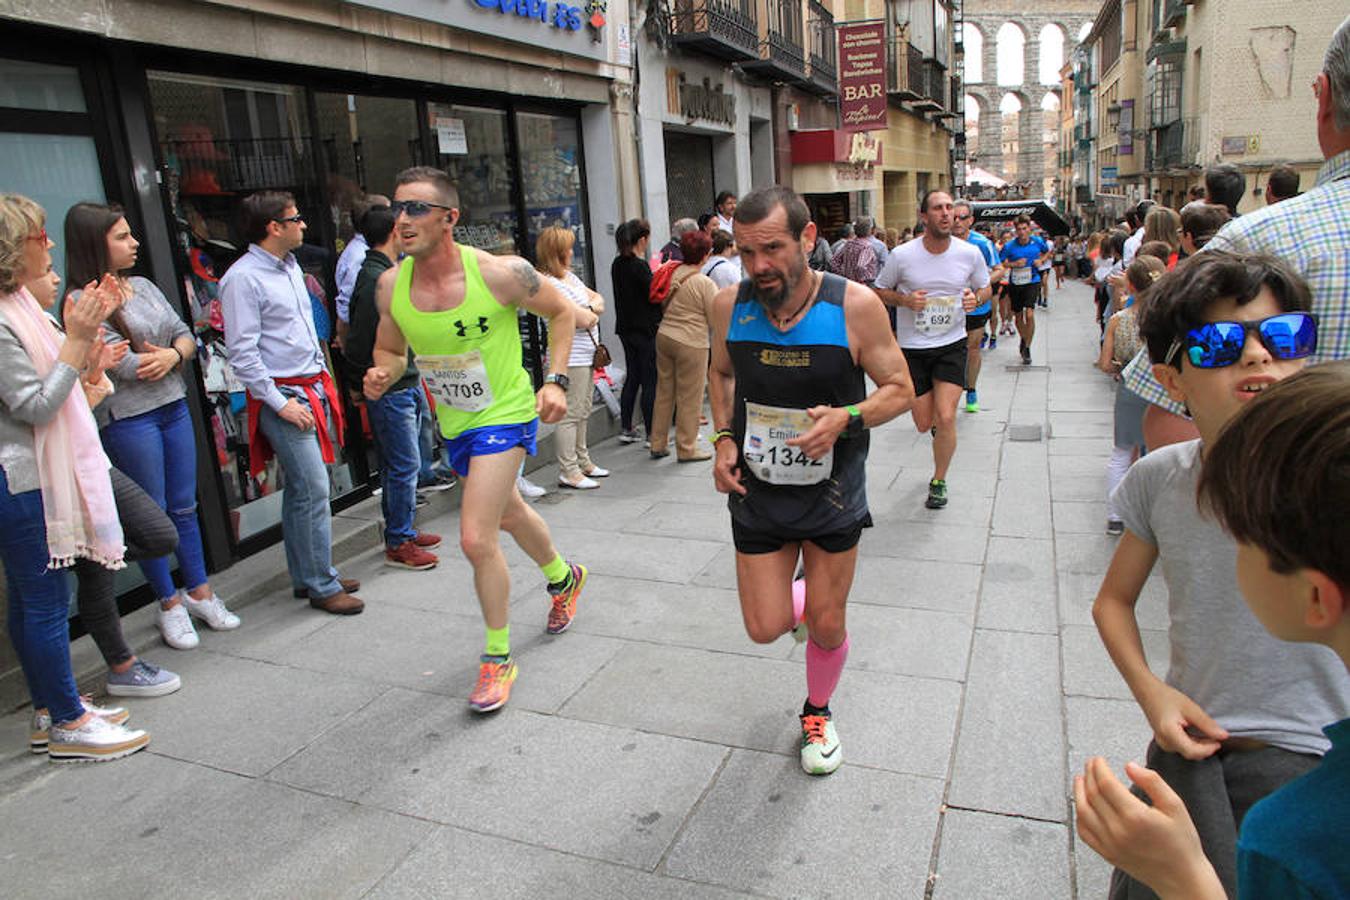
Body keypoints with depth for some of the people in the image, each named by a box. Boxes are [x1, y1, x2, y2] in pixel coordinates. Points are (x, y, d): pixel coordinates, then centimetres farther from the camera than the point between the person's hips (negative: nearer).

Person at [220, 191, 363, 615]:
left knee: (302, 488, 13)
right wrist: (280, 404, -17)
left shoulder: (291, 267, 15)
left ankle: (307, 576, 22)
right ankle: (321, 586, 1)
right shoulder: (242, 278, -12)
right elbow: (242, 354, -16)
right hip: (283, 396, -8)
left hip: (314, 389, 8)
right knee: (313, 488, -9)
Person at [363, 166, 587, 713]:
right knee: (508, 513, 25)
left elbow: (561, 312, -5)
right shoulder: (391, 285, -9)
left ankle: (498, 657, 9)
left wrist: (555, 380, -13)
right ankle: (563, 579, 56)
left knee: (475, 539, -14)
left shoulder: (499, 273, -22)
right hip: (452, 422, 6)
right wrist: (381, 375, -16)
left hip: (504, 415, -6)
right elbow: (391, 350, 7)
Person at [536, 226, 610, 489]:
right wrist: (591, 312, 1)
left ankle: (582, 461, 29)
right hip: (570, 357, -10)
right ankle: (568, 471, 0)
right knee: (570, 415, -6)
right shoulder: (550, 284, -17)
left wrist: (591, 308, -5)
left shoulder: (569, 276, 14)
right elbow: (584, 320, -22)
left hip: (586, 356, 10)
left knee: (582, 413, 17)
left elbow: (597, 298, 18)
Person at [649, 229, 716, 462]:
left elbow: (663, 305, 12)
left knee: (664, 392, 15)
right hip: (690, 343, -6)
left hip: (664, 337, 7)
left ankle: (658, 444, 22)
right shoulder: (705, 283, -13)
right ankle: (686, 449, 12)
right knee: (689, 397, 4)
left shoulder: (673, 274, 4)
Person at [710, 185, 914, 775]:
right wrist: (724, 438, -3)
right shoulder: (729, 305, -10)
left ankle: (817, 712, 42)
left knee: (827, 627, 10)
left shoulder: (854, 306, -18)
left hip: (832, 496, -2)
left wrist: (847, 418, -26)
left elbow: (899, 389, -7)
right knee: (765, 629, 5)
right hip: (756, 493, 2)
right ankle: (798, 601, 44)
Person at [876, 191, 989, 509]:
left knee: (946, 418, -11)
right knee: (924, 424, 6)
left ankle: (939, 482, 11)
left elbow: (985, 288, 11)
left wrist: (976, 298, -13)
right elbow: (880, 291, 2)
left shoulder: (970, 253, -6)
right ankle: (937, 424, 46)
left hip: (952, 344, 0)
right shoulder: (902, 255, -11)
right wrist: (905, 299, -18)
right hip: (912, 347, 0)